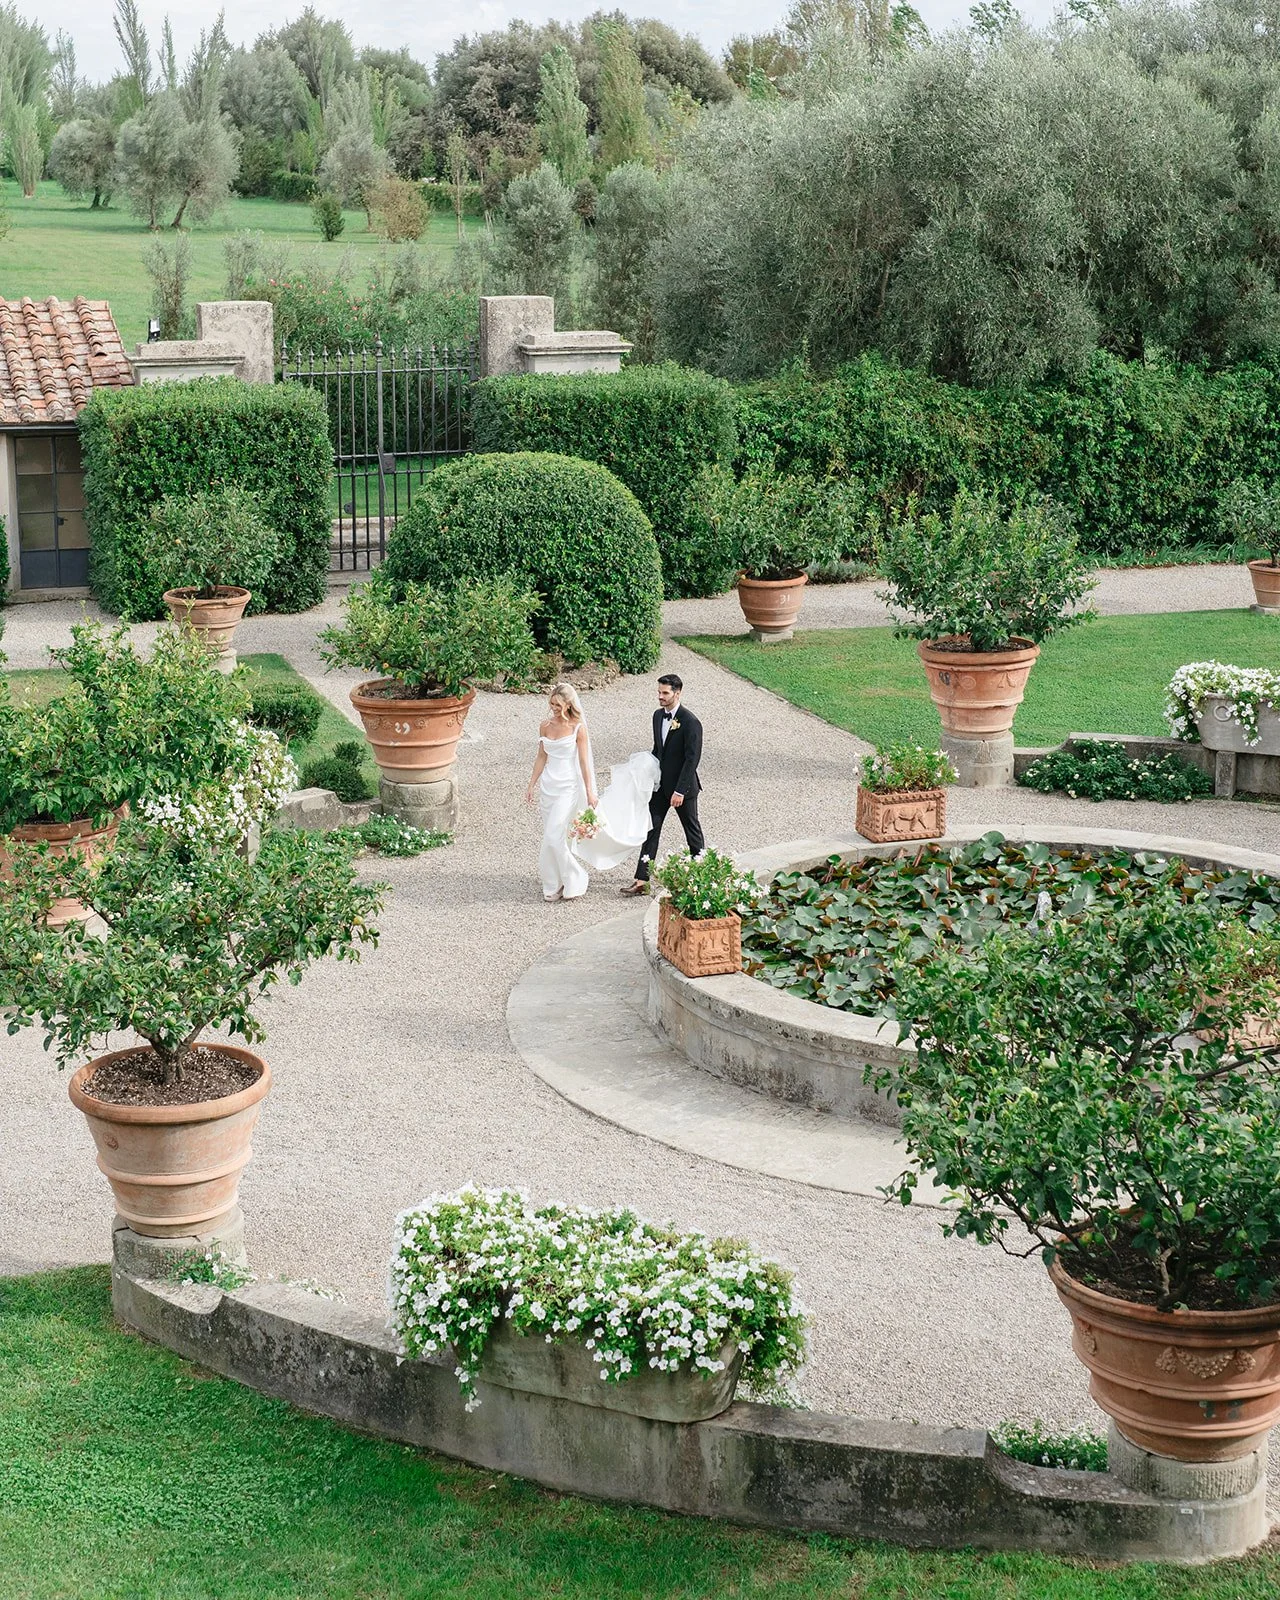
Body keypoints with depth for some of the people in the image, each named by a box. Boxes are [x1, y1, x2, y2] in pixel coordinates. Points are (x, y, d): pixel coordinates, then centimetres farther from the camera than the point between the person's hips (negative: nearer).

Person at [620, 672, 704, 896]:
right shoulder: (658, 715, 6)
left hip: (683, 786, -7)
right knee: (651, 828, 1)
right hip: (660, 784, 7)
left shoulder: (690, 722, -18)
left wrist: (680, 790, -21)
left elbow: (692, 759, -19)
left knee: (692, 829, 9)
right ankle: (642, 880, -1)